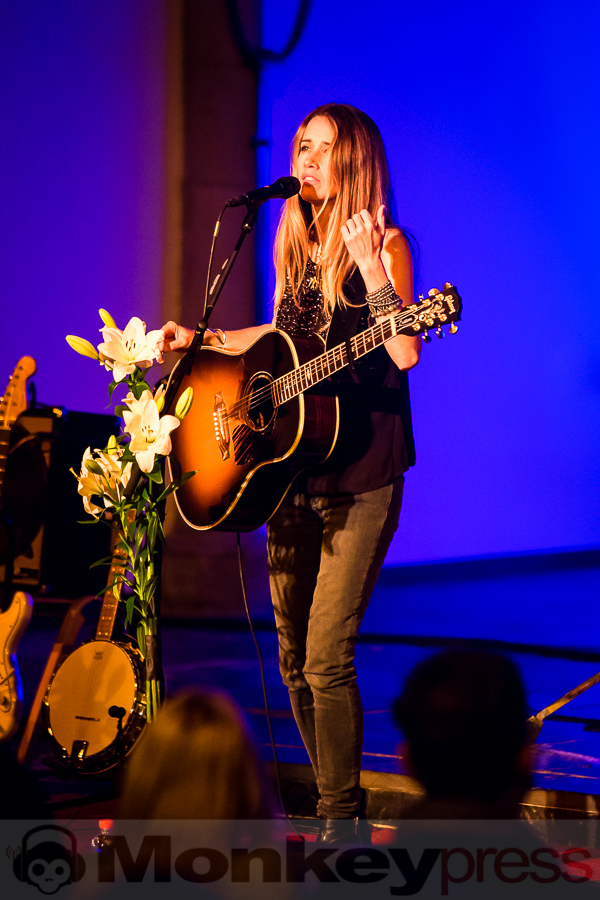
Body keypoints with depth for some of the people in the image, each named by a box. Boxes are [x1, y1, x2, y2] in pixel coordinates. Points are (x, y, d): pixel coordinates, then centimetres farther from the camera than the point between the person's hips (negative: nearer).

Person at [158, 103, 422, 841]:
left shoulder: (385, 244, -7)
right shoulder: (295, 244, 12)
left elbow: (405, 352, -19)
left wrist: (370, 268, -27)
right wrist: (204, 341, 20)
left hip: (360, 480, -7)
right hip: (291, 469, 7)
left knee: (326, 658, -10)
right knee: (293, 655, 10)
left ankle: (342, 823, 3)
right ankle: (333, 801, 24)